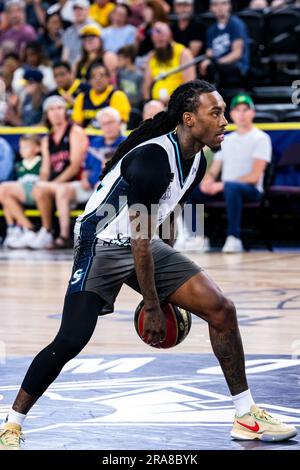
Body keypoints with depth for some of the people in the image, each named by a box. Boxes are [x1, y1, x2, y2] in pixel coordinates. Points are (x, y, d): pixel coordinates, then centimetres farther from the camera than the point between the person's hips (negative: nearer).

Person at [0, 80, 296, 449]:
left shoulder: (197, 162, 3)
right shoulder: (152, 159, -25)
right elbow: (139, 238, -24)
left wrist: (159, 289, 21)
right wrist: (153, 308, -21)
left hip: (146, 247, 8)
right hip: (102, 244, -8)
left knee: (221, 309, -2)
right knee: (70, 341, -18)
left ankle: (246, 416, 7)